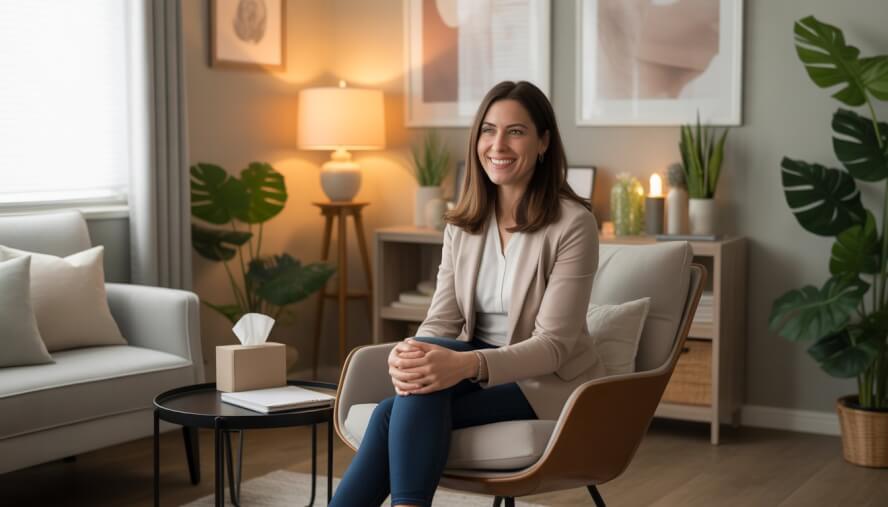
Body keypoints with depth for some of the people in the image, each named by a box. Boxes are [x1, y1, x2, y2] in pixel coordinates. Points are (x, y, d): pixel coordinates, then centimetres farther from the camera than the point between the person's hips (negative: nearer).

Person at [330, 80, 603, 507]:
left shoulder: (572, 223, -13)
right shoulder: (463, 223, 5)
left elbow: (553, 344, -19)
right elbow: (441, 321, -1)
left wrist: (466, 364, -37)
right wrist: (410, 354, -26)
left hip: (547, 383, -5)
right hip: (478, 370, 5)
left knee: (396, 414, -28)